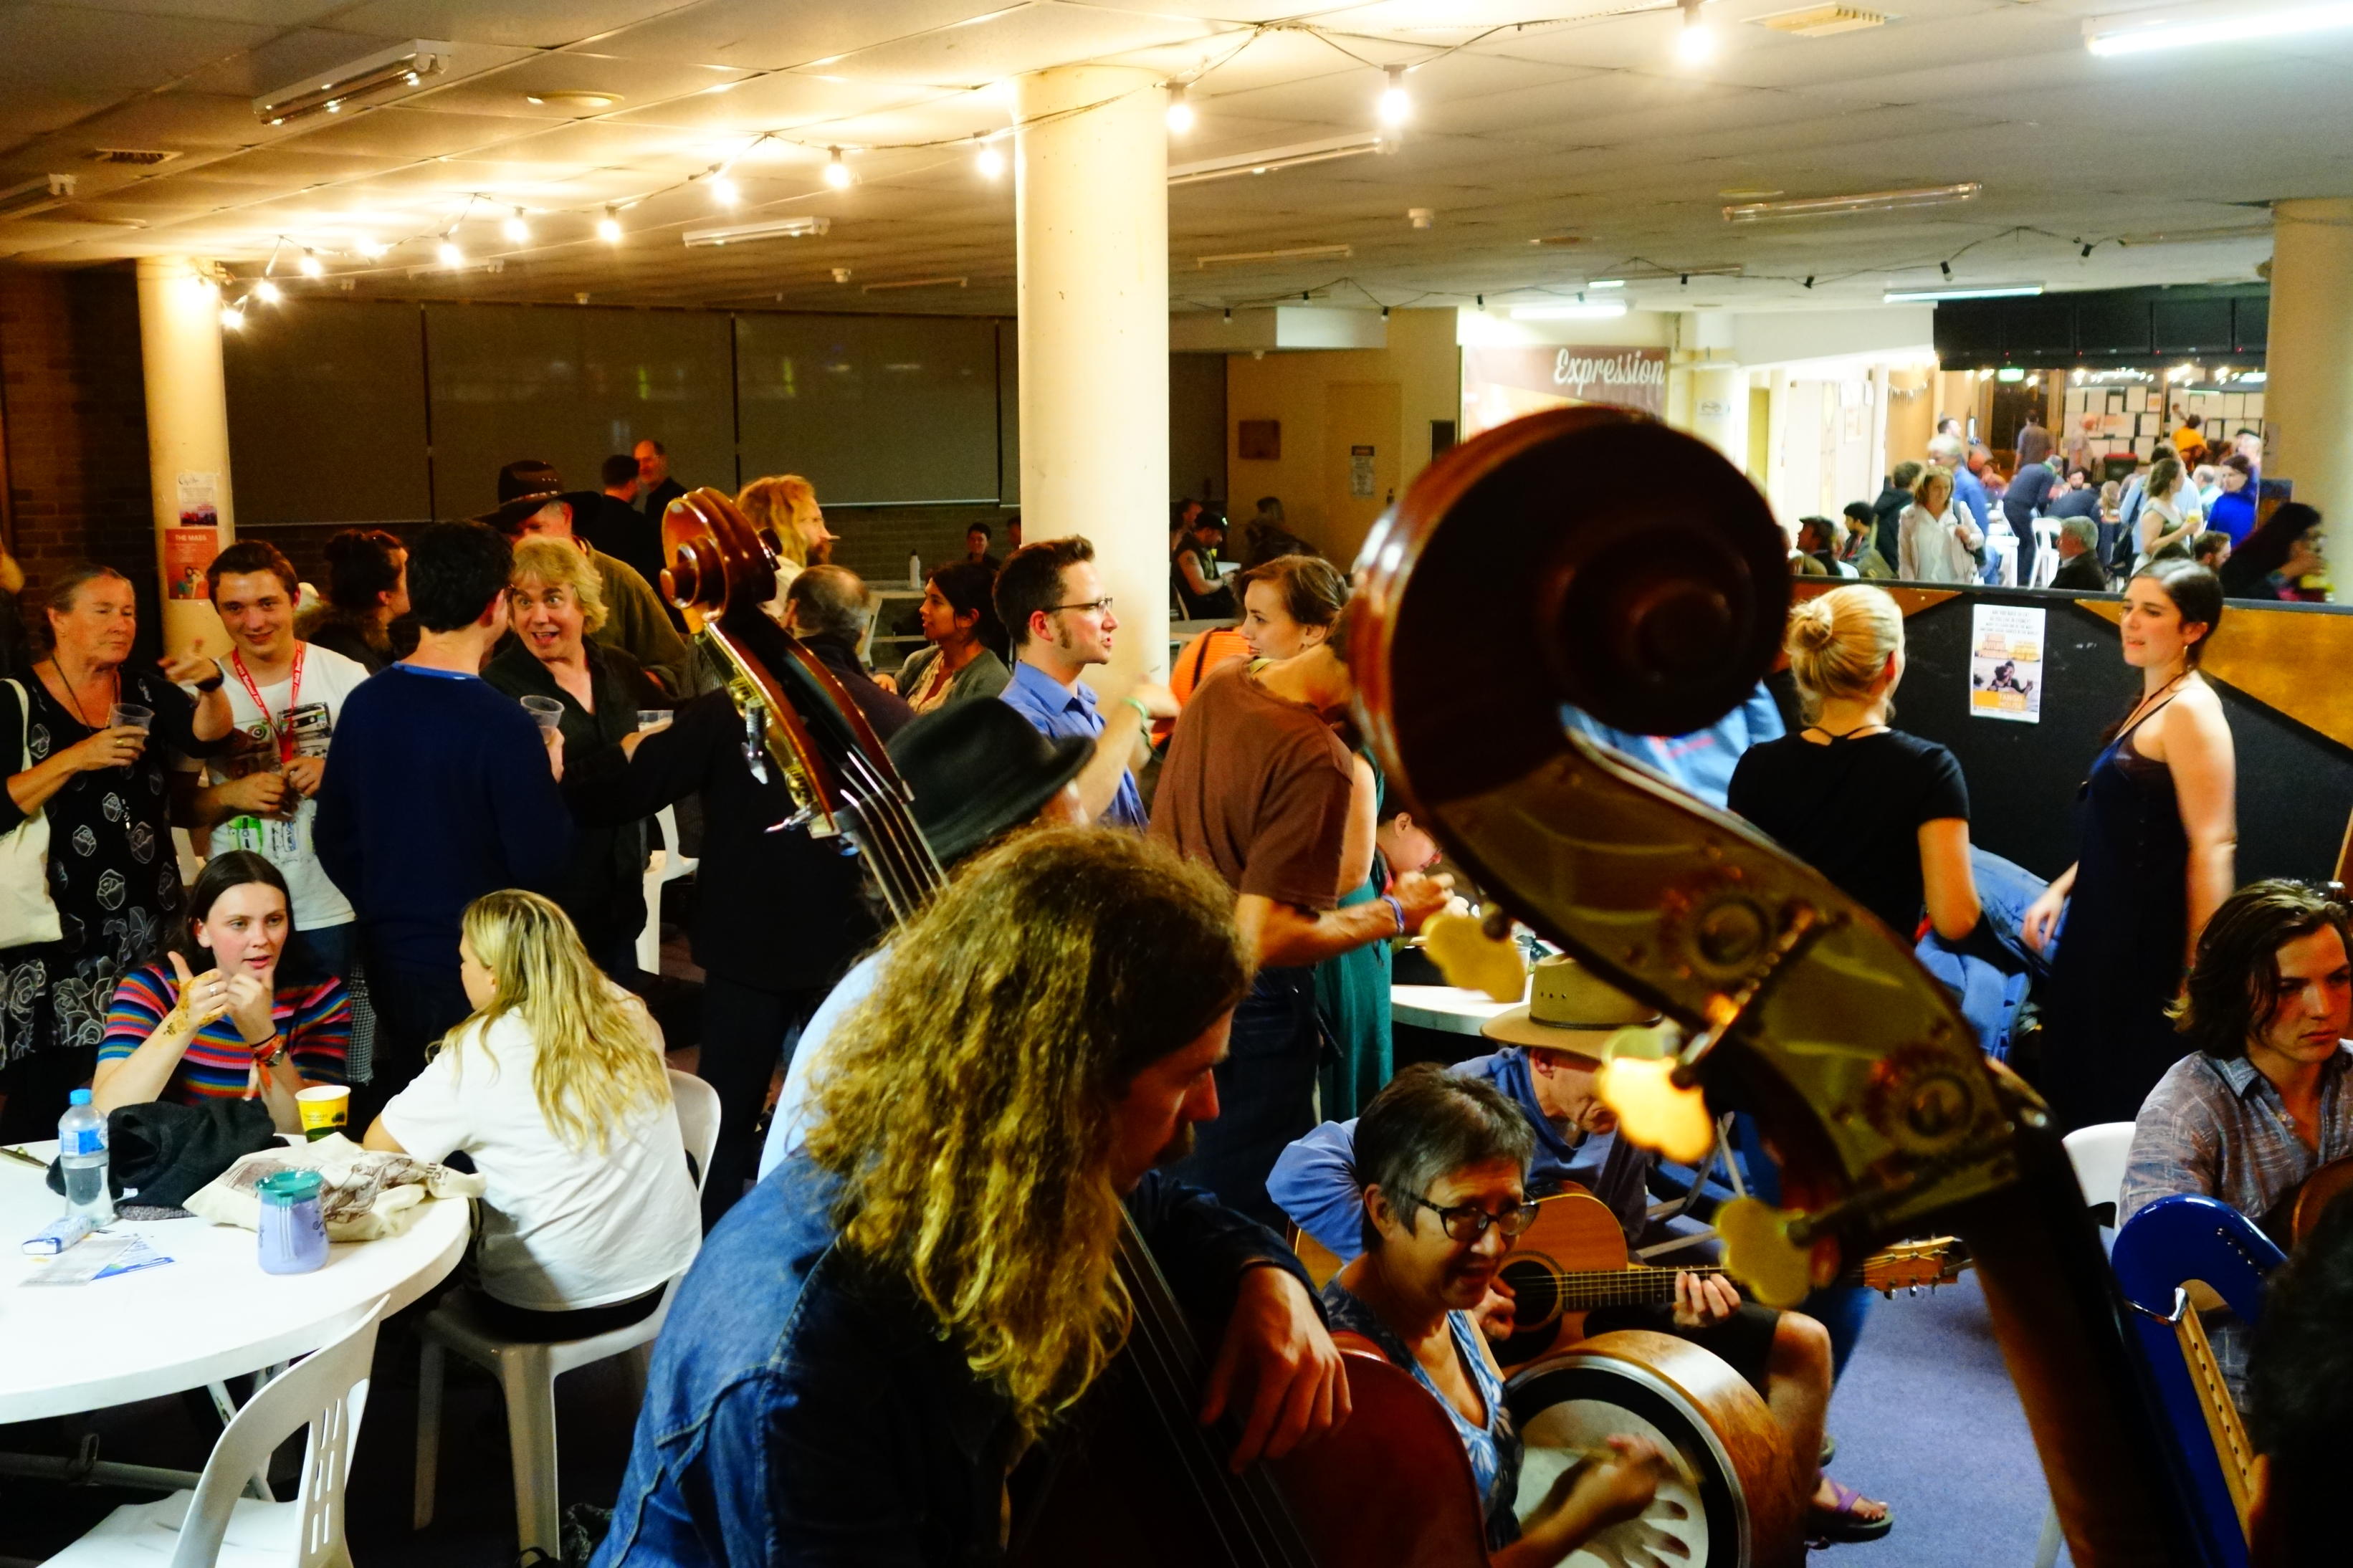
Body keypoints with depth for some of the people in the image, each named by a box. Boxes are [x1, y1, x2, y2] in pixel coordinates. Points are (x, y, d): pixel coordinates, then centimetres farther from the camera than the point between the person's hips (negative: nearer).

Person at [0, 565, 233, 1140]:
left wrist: (211, 684, -25)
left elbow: (205, 737, -7)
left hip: (149, 925, 4)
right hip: (61, 937, -3)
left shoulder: (144, 689, 10)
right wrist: (76, 758, -19)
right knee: (49, 1106, -3)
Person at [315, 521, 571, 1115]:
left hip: (389, 957, 6)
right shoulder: (503, 725, -20)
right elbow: (540, 865, -17)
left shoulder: (365, 703, -2)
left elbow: (333, 837, 7)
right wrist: (550, 780, -1)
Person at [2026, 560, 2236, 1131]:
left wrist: (2201, 972, -24)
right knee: (2081, 1097, 15)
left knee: (2129, 1117, -1)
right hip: (2107, 932, 10)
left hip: (2151, 942, -10)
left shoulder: (2191, 709, -15)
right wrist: (2061, 888, 13)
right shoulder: (2151, 704, 15)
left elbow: (2212, 845, -21)